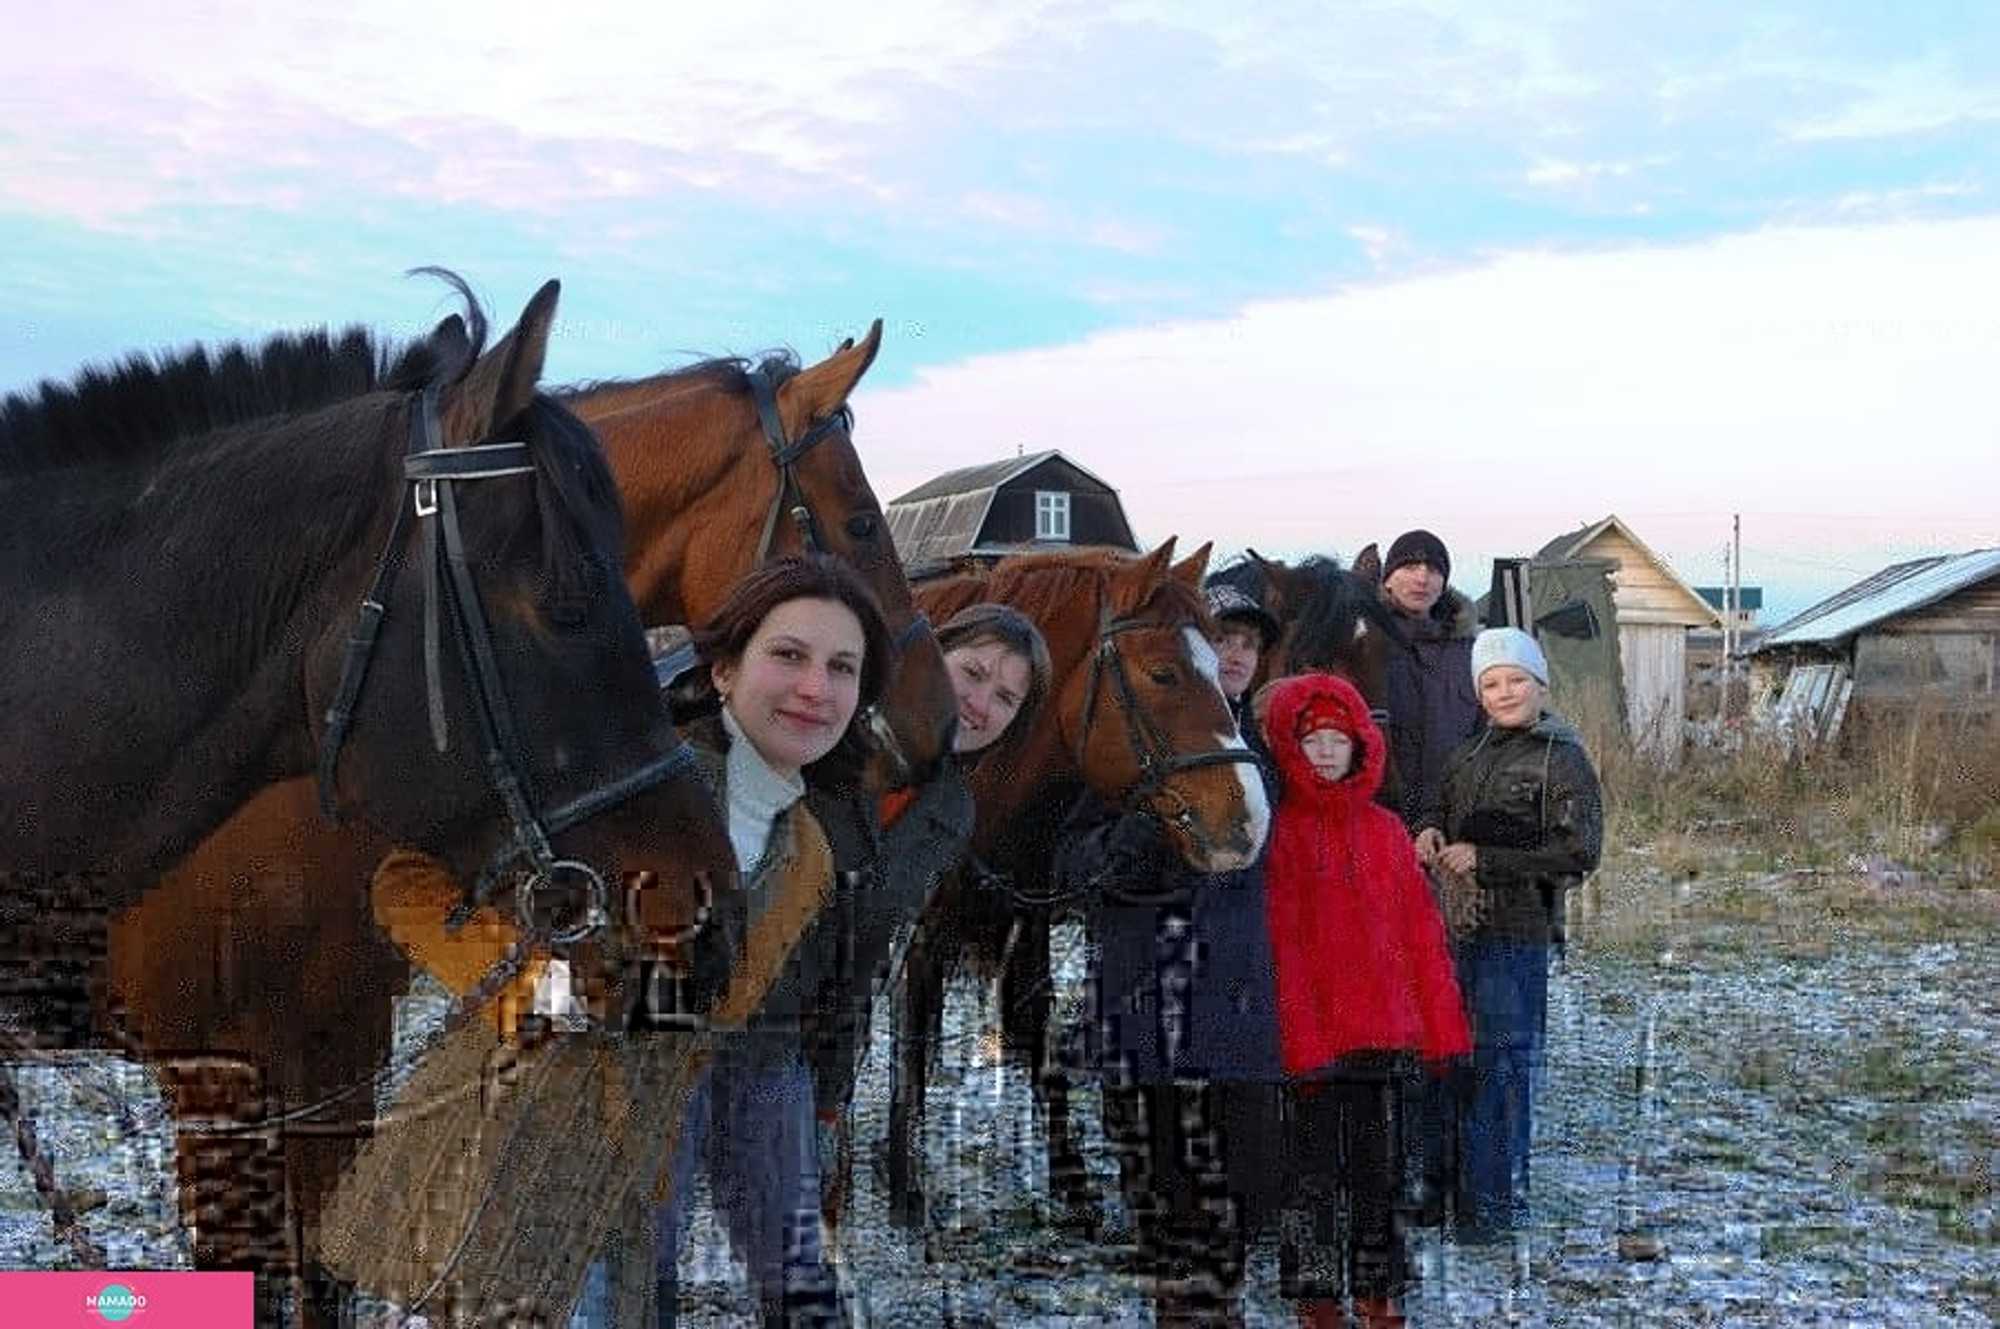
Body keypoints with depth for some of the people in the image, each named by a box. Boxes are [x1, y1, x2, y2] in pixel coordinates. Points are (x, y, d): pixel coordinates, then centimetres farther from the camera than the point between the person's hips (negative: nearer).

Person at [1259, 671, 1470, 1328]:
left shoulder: (1385, 830, 7)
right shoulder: (1276, 832, -7)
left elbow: (1421, 931, 8)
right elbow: (1275, 945, -11)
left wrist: (1440, 1025, 4)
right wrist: (1295, 1035, -17)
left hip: (1382, 1025, 4)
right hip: (1310, 1025, -4)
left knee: (1378, 1161, 13)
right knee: (1315, 1163, 5)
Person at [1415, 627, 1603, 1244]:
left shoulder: (1563, 759, -5)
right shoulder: (1471, 755, 16)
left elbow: (1579, 852, -13)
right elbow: (1450, 818, 29)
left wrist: (1483, 858, -15)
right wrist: (1434, 834, 4)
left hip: (1518, 931, -6)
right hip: (1459, 924, 7)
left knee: (1502, 1059, -5)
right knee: (1463, 1059, 10)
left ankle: (1495, 1203, 0)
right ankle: (1470, 1187, 20)